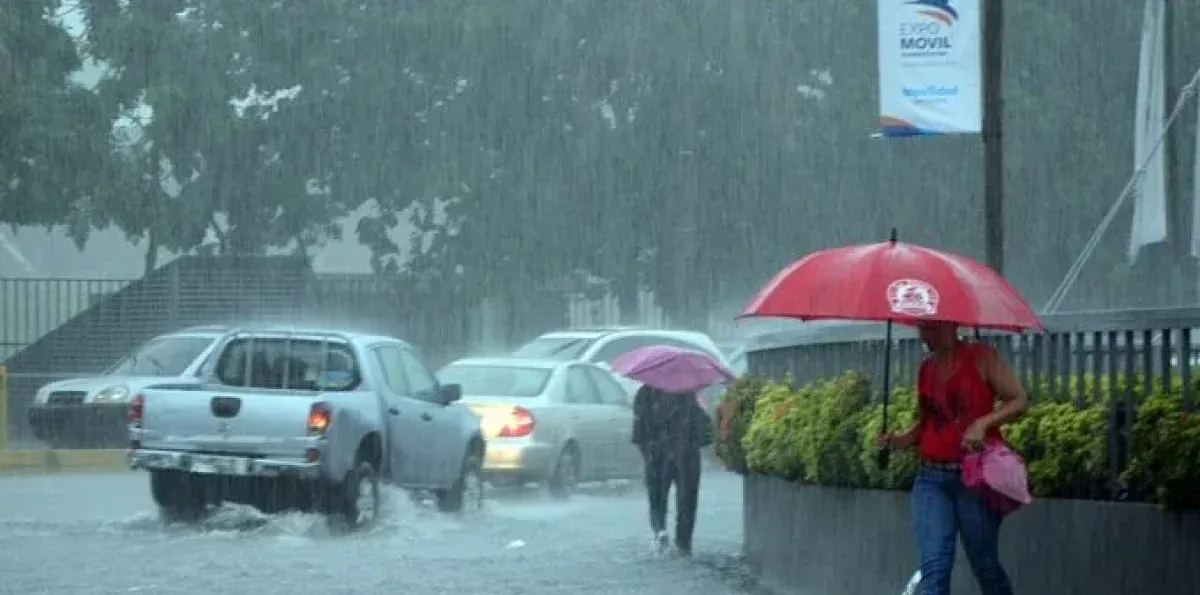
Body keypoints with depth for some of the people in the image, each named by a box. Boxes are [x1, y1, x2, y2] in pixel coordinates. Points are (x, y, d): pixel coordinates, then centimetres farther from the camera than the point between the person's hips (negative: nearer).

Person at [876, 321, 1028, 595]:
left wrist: (983, 423, -18)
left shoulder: (982, 357, -2)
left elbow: (1019, 400, -3)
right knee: (934, 567, -8)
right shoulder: (926, 369, 14)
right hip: (932, 479, 4)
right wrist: (899, 439, 3)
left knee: (984, 565, 5)